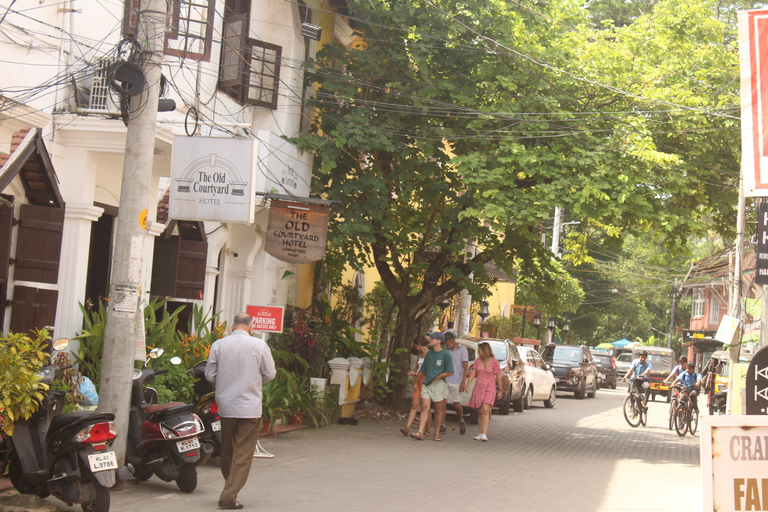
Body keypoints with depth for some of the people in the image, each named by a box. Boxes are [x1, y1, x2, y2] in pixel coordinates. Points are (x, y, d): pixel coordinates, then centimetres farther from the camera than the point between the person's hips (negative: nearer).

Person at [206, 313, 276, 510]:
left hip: (225, 405, 3)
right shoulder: (259, 345, -7)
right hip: (250, 406, -3)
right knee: (243, 454, 2)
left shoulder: (218, 345, -4)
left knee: (227, 451, 17)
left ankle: (229, 491, 27)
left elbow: (210, 375, 0)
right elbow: (269, 374, -1)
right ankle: (229, 496, -3)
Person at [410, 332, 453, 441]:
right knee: (425, 407, -6)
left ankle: (437, 433, 16)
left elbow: (450, 372, -8)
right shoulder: (429, 354, 13)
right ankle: (420, 432, -13)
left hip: (438, 384, -4)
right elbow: (423, 370, 22)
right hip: (426, 384, 4)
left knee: (438, 409, 5)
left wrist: (437, 377, -11)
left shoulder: (445, 354, -4)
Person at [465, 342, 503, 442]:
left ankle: (484, 434, -24)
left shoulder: (494, 361, -3)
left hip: (490, 388, -5)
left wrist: (500, 389, 1)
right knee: (480, 412, 5)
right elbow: (473, 373, 4)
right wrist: (468, 384, -10)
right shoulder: (478, 360, 8)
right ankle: (481, 434, 12)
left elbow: (498, 376, 1)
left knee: (485, 410, -19)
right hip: (478, 388, 5)